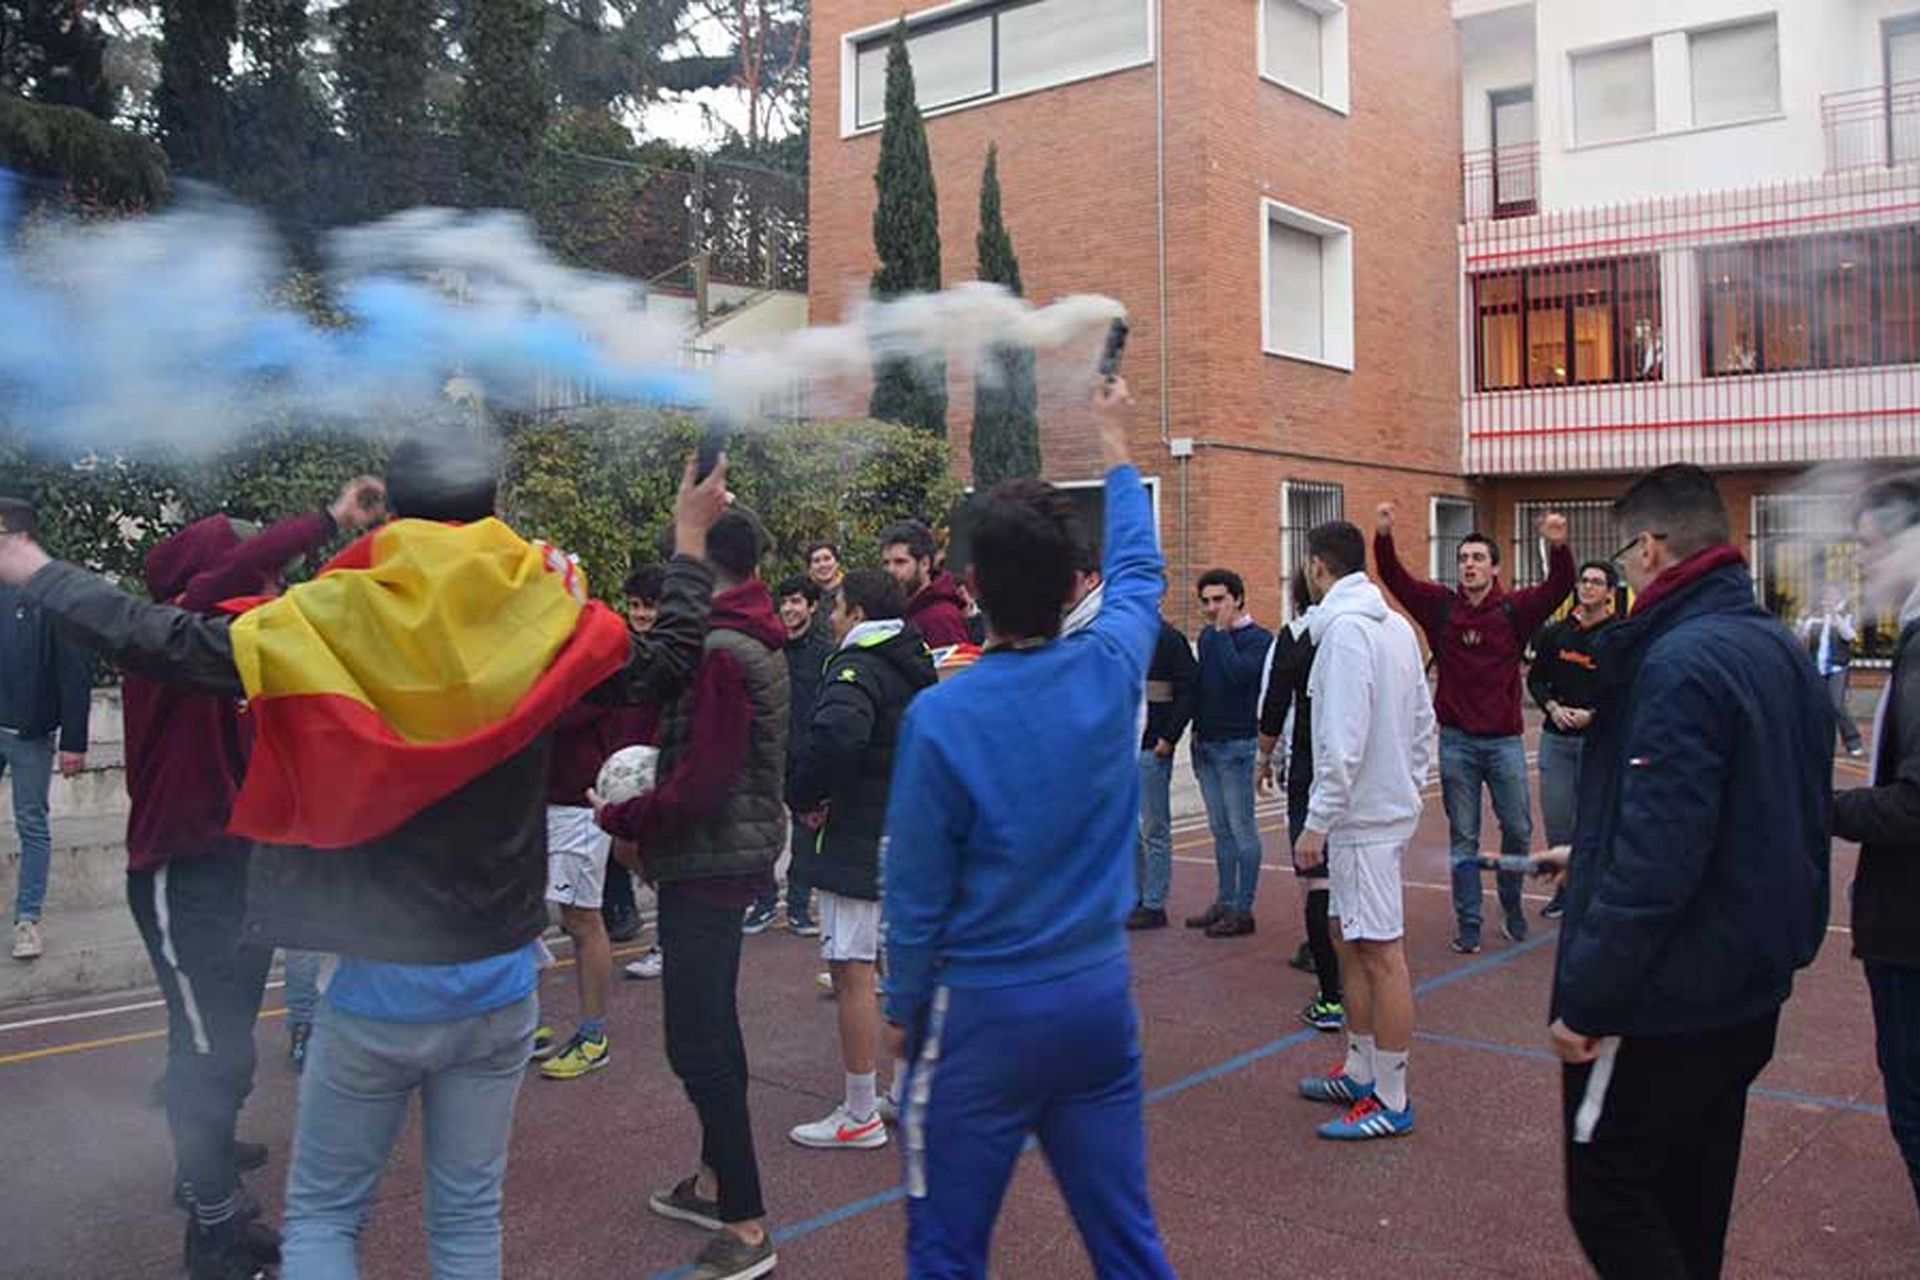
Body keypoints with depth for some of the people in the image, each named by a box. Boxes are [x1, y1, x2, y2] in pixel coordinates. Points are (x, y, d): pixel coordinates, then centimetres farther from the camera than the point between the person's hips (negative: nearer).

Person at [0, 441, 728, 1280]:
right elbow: (663, 665, 8)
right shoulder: (543, 619, -6)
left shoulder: (331, 621, -10)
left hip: (378, 989, -2)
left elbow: (153, 640, -5)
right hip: (500, 985, 2)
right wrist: (691, 540, 21)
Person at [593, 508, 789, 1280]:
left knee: (697, 1044, -5)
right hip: (730, 856, 10)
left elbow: (701, 783, -24)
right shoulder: (754, 643, 11)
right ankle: (716, 1181, 33)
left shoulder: (720, 653, -21)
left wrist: (618, 817, -10)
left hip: (707, 863, -10)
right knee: (713, 1027, 19)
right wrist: (644, 798, 5)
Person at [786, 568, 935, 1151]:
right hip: (907, 837, 9)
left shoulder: (857, 669, -16)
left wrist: (802, 797, -19)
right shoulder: (916, 667, 13)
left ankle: (861, 1116, 3)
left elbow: (834, 735, -36)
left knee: (852, 972, -3)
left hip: (854, 839, -9)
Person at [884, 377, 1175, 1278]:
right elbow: (1138, 572, 16)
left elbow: (917, 893, -10)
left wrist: (903, 1008, 7)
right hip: (1100, 995, 4)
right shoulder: (1111, 670, -7)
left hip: (985, 1010, -4)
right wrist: (1115, 447, 30)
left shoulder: (940, 716, -17)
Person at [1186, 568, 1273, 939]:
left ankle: (1243, 910, 4)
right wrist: (1197, 727, 12)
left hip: (1237, 746, -7)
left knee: (1242, 829, -1)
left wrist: (1224, 631, -17)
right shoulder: (1207, 637, 12)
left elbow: (1238, 674, -26)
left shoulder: (1258, 639, -9)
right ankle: (1224, 901, 22)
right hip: (1206, 744, 7)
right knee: (1220, 830, 13)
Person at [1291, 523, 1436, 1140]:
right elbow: (1423, 719, 16)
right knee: (1353, 945, 19)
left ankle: (1391, 1101, 4)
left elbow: (1343, 742, -23)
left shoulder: (1344, 630, -17)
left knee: (1381, 953, -3)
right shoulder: (1396, 625, 12)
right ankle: (1360, 1072, 30)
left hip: (1363, 817, -10)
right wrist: (1411, 784, 21)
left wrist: (1316, 824, -19)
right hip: (1392, 805, 10)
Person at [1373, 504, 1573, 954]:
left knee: (1518, 830, 9)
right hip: (1457, 742, 0)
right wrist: (1383, 537, -26)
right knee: (1463, 837, 7)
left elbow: (1559, 586, -17)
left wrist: (1559, 547, -36)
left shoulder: (1514, 610, -2)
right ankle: (1468, 923, 14)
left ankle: (1512, 907, 32)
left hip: (1504, 740, 0)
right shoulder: (1441, 608, 0)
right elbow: (1395, 578, -9)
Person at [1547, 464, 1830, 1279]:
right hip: (1750, 994, 10)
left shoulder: (1680, 665, -23)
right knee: (1691, 1202, 21)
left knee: (1609, 1200, 2)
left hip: (1664, 1005, -10)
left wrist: (1586, 997, -20)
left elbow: (1654, 858, -27)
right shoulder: (1782, 651, 8)